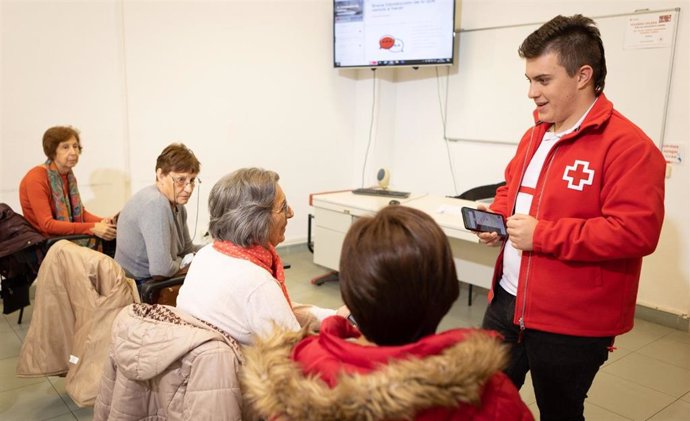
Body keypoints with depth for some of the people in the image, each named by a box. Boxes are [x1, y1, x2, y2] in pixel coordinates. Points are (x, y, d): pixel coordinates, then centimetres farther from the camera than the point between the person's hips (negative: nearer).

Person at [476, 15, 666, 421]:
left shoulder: (627, 145, -18)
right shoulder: (535, 135, 8)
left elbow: (635, 232, -25)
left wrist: (542, 234, -24)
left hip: (572, 323, -7)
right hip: (506, 302, 8)